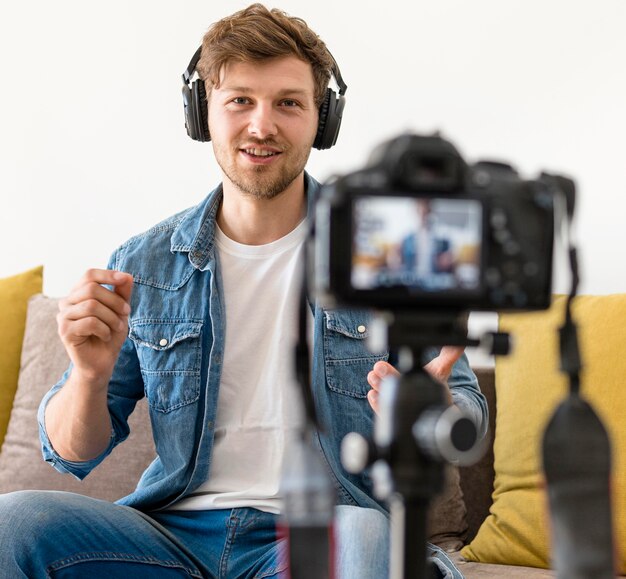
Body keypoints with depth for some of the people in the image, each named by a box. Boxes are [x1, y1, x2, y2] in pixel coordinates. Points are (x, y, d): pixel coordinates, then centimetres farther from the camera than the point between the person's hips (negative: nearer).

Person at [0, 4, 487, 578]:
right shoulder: (142, 265, 5)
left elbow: (469, 414, 3)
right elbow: (72, 454, 8)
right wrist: (91, 376, -16)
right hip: (176, 528, 2)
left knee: (359, 533, -37)